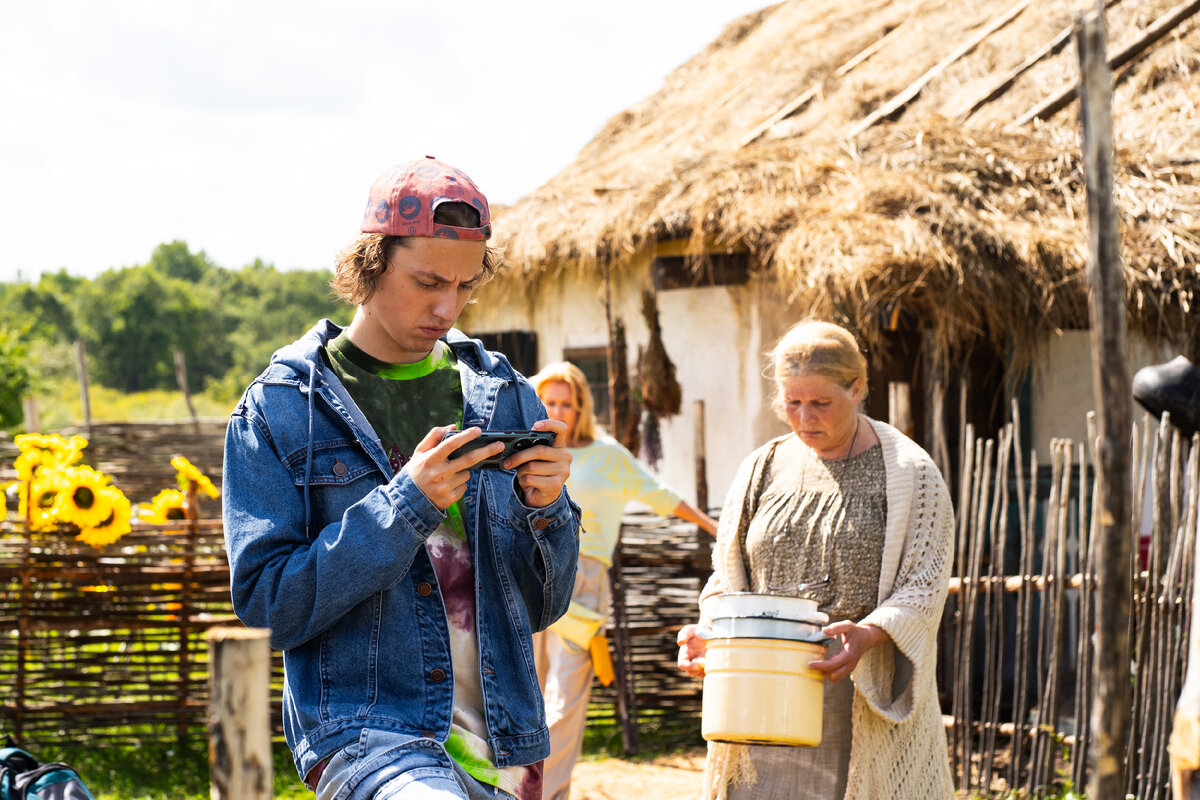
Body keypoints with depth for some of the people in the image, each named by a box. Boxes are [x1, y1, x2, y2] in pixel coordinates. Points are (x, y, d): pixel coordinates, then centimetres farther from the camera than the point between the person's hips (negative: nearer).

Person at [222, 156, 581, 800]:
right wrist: (403, 506, -14)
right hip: (365, 737, -5)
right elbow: (266, 605, -6)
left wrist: (544, 510, -5)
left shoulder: (503, 396, 13)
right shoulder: (279, 409, 1)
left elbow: (543, 606, 15)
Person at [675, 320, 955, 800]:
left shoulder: (910, 474, 0)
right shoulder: (761, 470, 13)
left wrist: (867, 634, -25)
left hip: (871, 702, -3)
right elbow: (727, 579, 16)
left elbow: (924, 586, -6)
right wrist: (707, 635, -5)